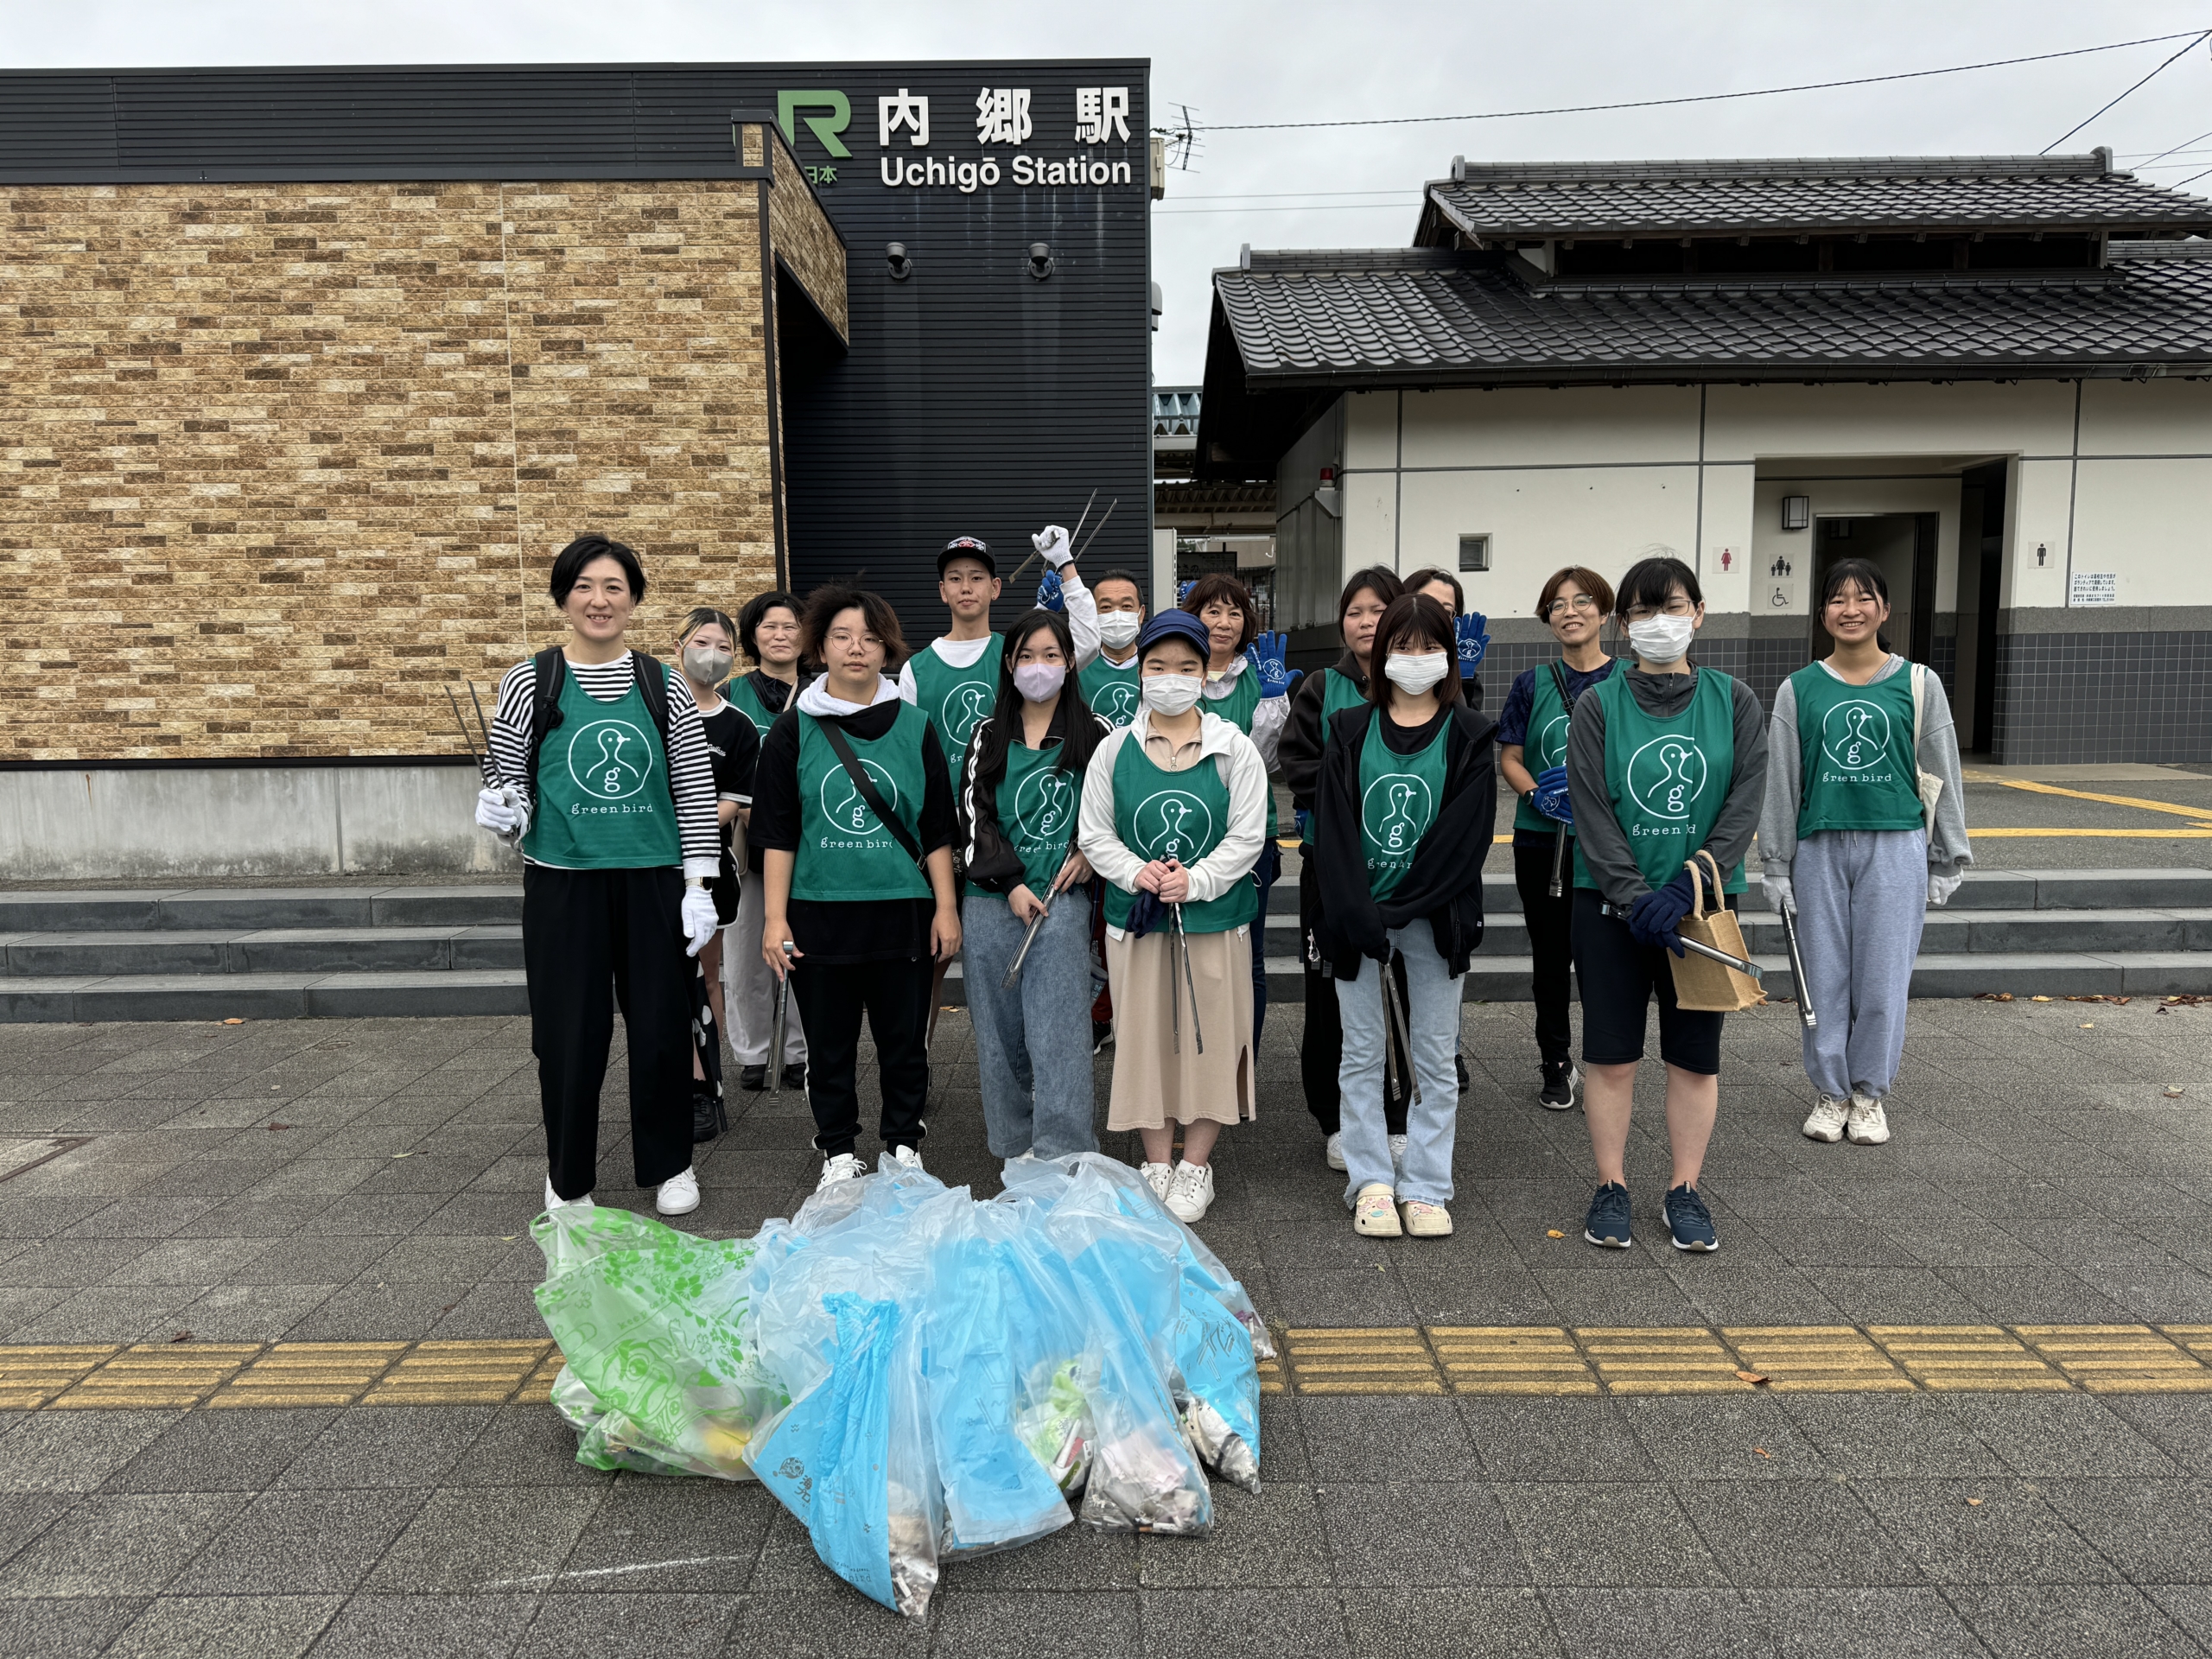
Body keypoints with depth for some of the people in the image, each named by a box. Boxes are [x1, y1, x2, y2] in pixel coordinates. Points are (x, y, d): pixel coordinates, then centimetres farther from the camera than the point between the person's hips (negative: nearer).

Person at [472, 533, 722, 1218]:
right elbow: (509, 780, 6)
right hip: (563, 881, 0)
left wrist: (697, 886, -1)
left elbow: (696, 790, 4)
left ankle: (669, 1164, 26)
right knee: (569, 1033, 5)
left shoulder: (665, 686, 4)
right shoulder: (530, 681, 2)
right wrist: (501, 811, -17)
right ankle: (568, 1177, 25)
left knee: (661, 1026, 6)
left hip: (654, 881, 1)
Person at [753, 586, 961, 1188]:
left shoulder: (914, 727, 6)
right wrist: (774, 918, -4)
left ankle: (903, 1146, 25)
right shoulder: (795, 728, 2)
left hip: (901, 912, 1)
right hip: (819, 913, 0)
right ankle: (838, 1151, 24)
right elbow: (777, 833, 1)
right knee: (830, 1044, 9)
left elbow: (937, 829, 8)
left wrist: (946, 907, 3)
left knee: (905, 1041, 8)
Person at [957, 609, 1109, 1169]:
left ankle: (1061, 1154, -6)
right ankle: (1014, 1143, 19)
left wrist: (1089, 851, -4)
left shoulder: (1093, 732, 7)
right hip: (992, 898, 2)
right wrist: (1011, 882, -7)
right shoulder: (989, 734, 11)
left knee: (1057, 1028, -9)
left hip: (1062, 898, -2)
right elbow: (972, 812, 3)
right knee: (1000, 1027, 6)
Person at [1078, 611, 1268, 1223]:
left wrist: (1197, 880, -16)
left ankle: (1196, 1164, 21)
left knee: (1211, 1036, 5)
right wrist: (1136, 872, -13)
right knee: (1145, 1037, 7)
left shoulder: (1234, 749, -1)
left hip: (1215, 918, -1)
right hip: (1135, 918, 1)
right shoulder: (1115, 748, 2)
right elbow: (1095, 835, 3)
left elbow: (1247, 837, -4)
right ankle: (1157, 1163, 22)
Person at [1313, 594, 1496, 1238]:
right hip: (1356, 915, 1)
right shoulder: (1350, 732, 5)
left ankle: (1426, 1188, 15)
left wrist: (1397, 910, -14)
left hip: (1434, 916, -1)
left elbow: (1465, 839, -8)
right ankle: (1372, 1184, 15)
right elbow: (1333, 828, -3)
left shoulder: (1468, 738, 1)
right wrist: (1359, 915, -15)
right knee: (1361, 1054, 5)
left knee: (1437, 1057, 5)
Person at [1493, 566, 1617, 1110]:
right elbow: (1509, 758, 5)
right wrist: (1538, 794, -15)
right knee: (1550, 956, 10)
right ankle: (1555, 1064, 25)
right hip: (1542, 840, 1)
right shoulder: (1532, 684, 4)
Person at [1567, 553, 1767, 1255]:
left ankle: (1685, 1191, 22)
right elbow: (1591, 813, -7)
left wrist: (1685, 887, -17)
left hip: (1703, 900, 1)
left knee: (1695, 1055, 8)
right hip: (1611, 904, -1)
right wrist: (1636, 898, -17)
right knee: (1611, 1055, 4)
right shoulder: (1598, 705, -1)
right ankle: (1612, 1189, 18)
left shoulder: (1734, 702, 3)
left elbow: (1745, 803, -5)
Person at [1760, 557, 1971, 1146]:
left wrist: (1948, 860, 8)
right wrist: (1776, 865, 5)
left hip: (1895, 847, -1)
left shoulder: (1918, 684, 4)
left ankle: (1871, 1093, 19)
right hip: (1819, 849, 1)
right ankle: (1830, 1092, 20)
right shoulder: (1798, 690, 5)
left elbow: (1942, 776, 8)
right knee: (1825, 977, 6)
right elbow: (1779, 782, 7)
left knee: (1883, 978, 2)